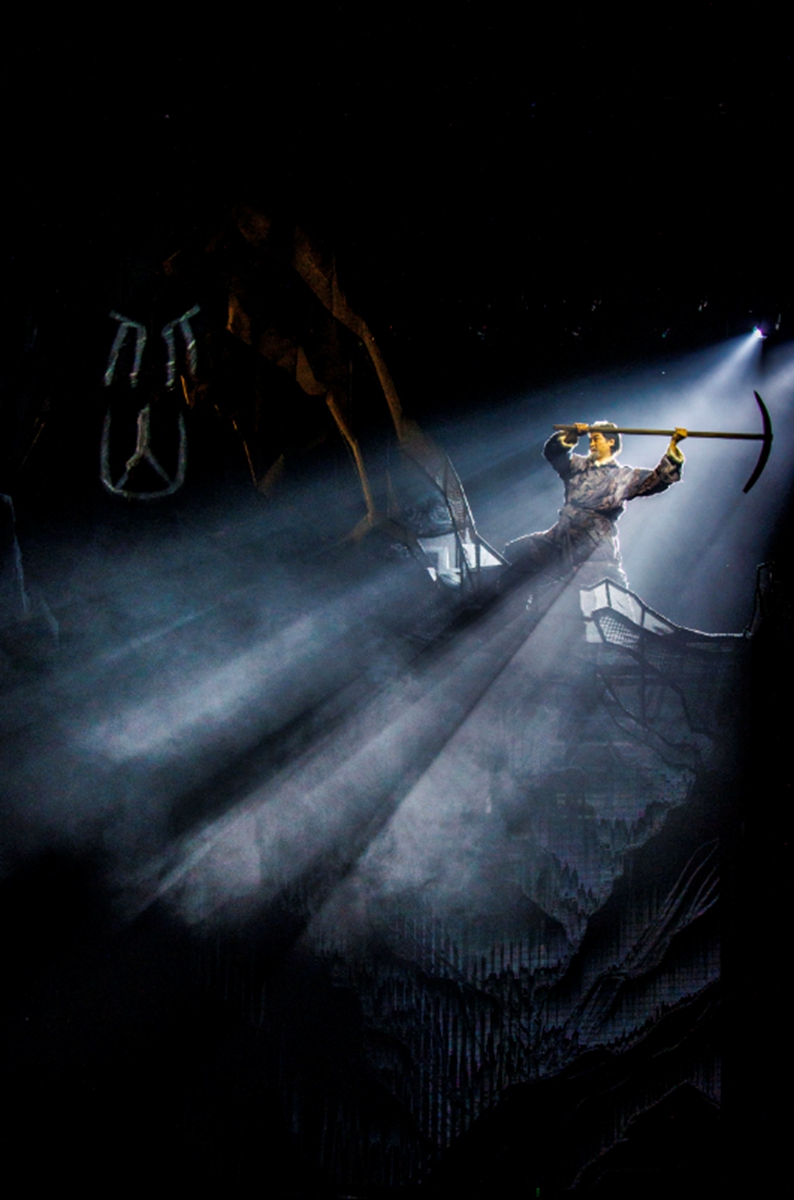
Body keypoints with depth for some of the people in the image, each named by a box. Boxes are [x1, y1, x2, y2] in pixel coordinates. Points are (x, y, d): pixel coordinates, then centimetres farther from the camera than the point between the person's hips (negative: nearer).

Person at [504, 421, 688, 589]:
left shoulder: (625, 476, 6)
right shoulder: (580, 466, 20)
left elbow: (658, 480, -3)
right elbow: (552, 452, 20)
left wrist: (673, 447, -13)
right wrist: (570, 435, 5)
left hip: (596, 546, -5)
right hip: (561, 537, 5)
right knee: (515, 554, -1)